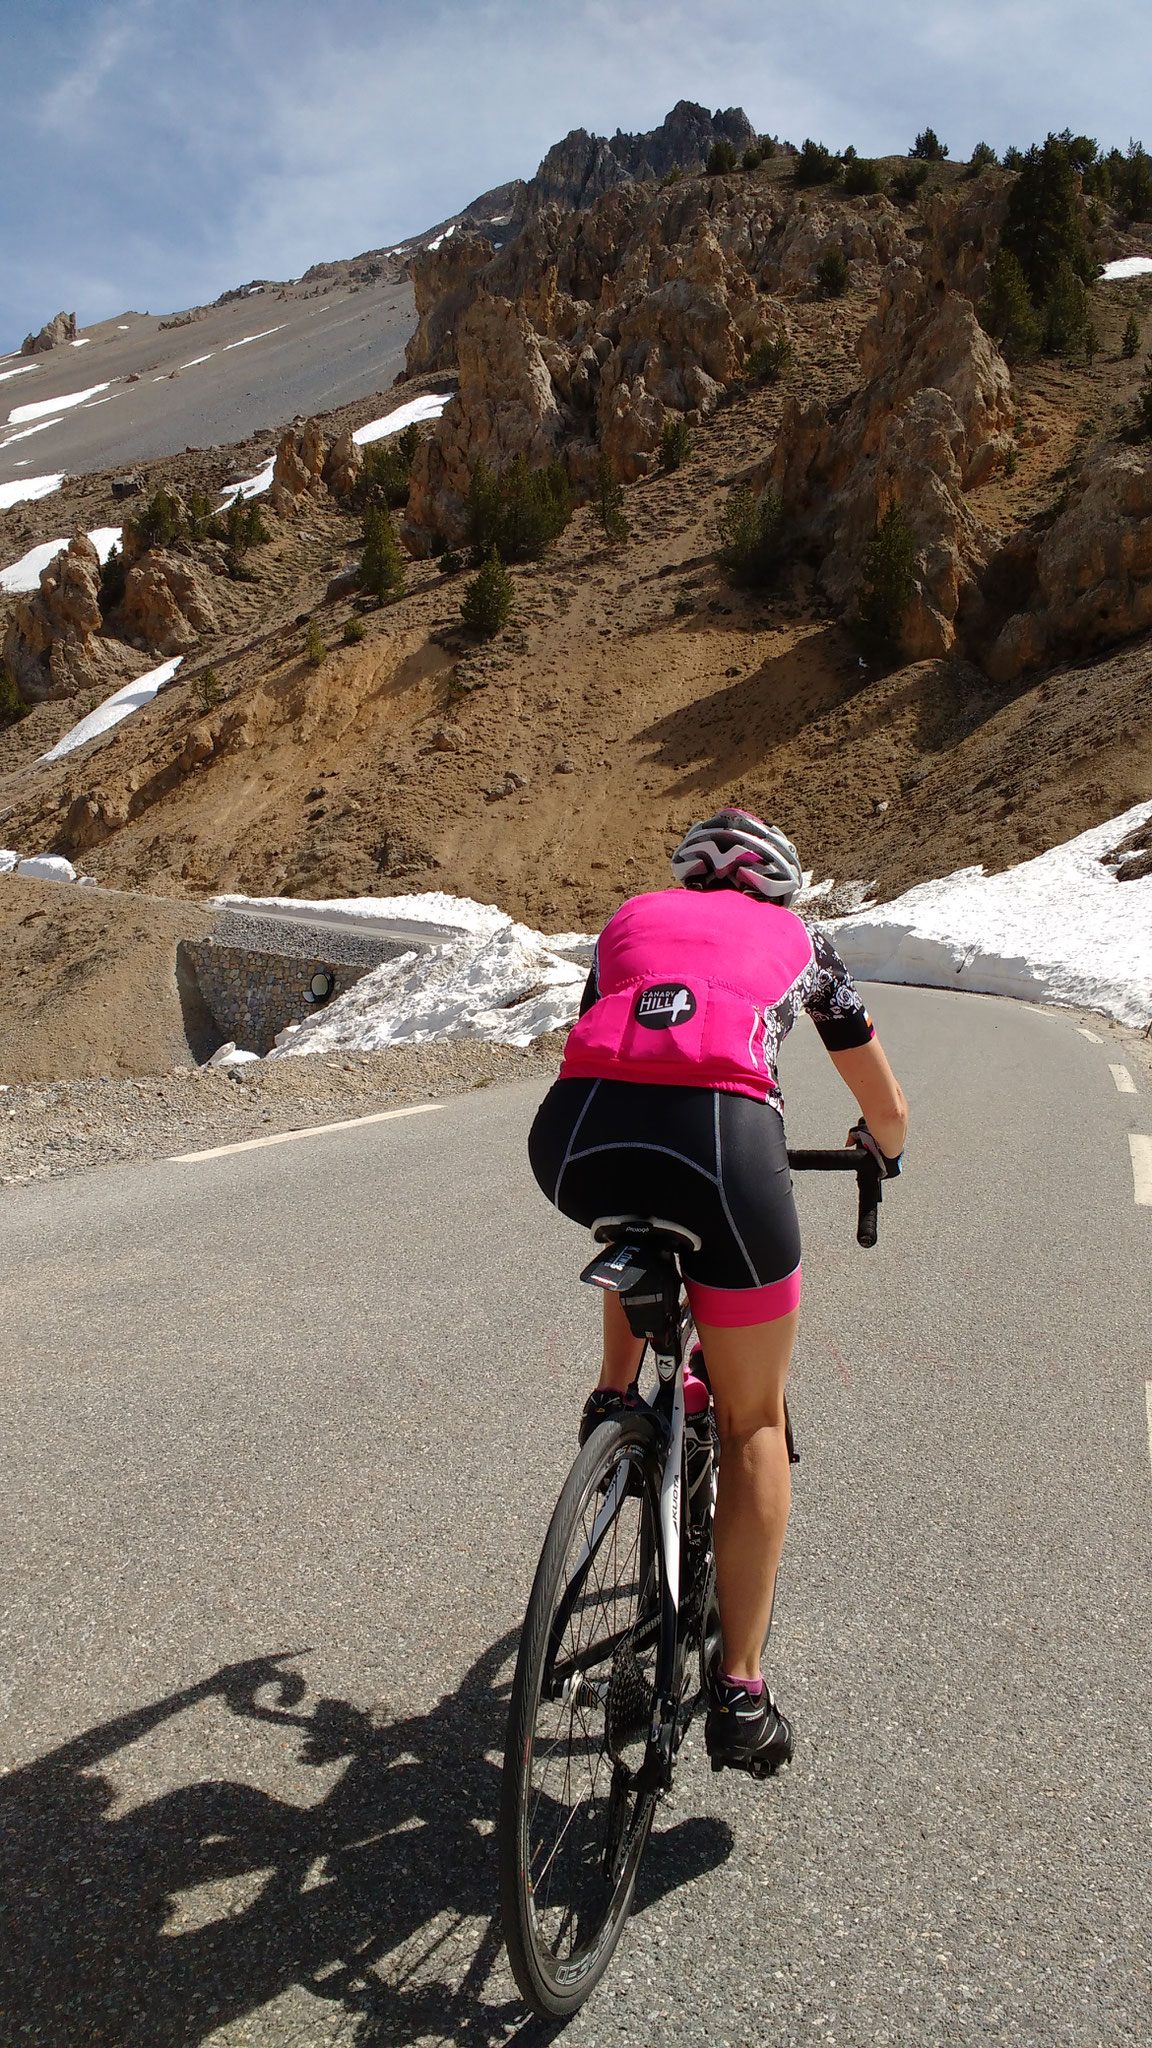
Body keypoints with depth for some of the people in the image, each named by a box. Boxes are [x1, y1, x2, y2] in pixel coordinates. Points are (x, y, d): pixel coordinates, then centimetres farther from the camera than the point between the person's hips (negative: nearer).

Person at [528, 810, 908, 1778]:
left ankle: (613, 1398, 34)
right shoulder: (799, 938, 30)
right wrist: (881, 1151, 61)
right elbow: (887, 1107, 38)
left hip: (575, 1136, 3)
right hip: (723, 1136, -2)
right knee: (754, 1423, 19)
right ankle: (740, 1695, 21)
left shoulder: (632, 917, 34)